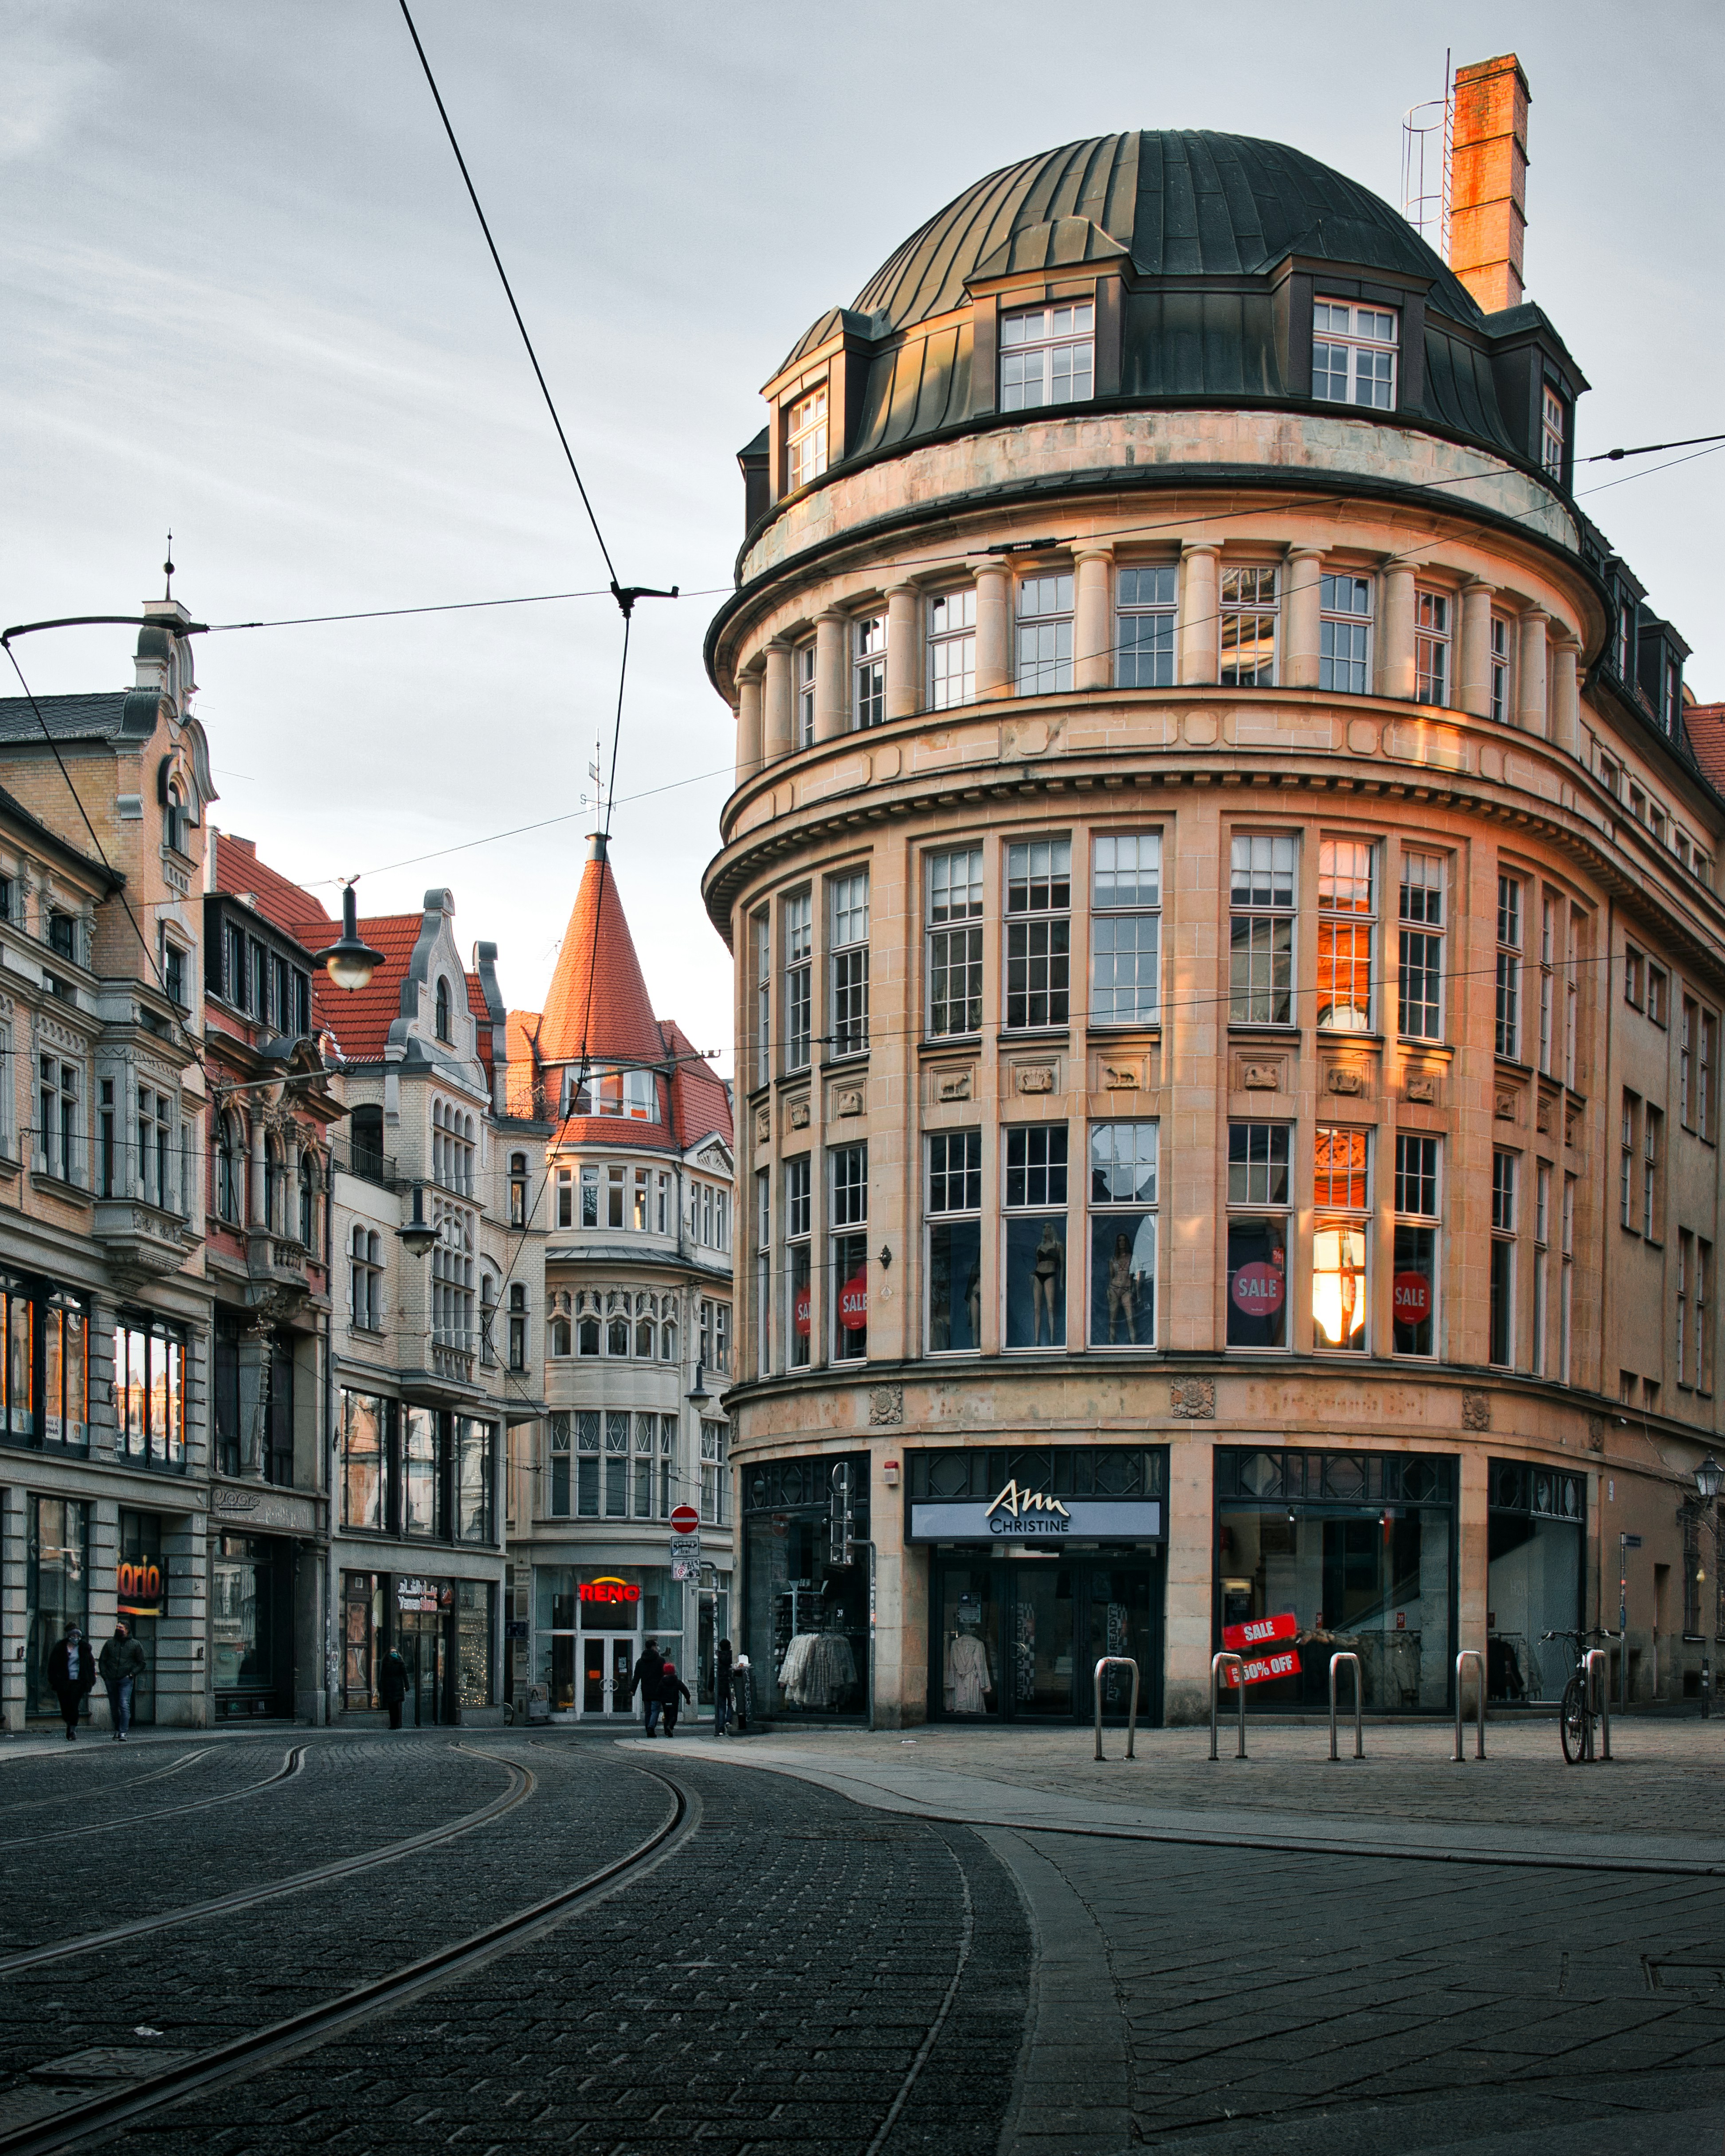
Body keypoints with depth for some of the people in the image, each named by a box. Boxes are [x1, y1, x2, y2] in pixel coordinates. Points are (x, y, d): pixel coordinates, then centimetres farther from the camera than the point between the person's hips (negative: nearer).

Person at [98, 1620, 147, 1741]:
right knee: (114, 1707, 9)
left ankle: (123, 1733, -20)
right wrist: (105, 1676, 4)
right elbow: (102, 1661, 17)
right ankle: (117, 1730, 24)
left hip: (126, 1681, -3)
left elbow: (142, 1664, 9)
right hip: (111, 1681, 3)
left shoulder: (134, 1644, 6)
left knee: (124, 1705, -16)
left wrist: (132, 1674, -5)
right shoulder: (110, 1644, 12)